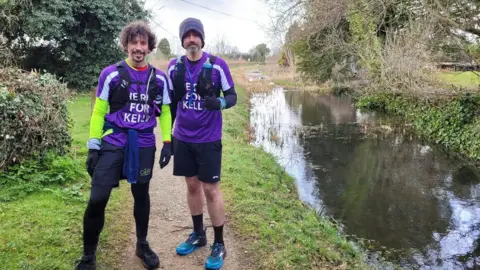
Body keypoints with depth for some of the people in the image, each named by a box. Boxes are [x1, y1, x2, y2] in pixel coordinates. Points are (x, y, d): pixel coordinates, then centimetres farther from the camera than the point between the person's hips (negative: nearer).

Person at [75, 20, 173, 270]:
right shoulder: (111, 74, -4)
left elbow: (164, 112, 11)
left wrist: (167, 143, 4)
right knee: (97, 199, -6)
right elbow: (98, 111, 0)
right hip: (113, 142, -2)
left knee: (141, 195, 13)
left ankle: (142, 245, 34)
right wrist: (93, 146, -3)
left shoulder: (159, 79, 3)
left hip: (144, 145, 2)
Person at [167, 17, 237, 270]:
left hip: (208, 138, -4)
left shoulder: (217, 64, -9)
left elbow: (232, 95, -4)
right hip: (183, 138, 4)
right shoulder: (174, 66, 2)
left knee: (210, 189, 0)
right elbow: (171, 102, 11)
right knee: (192, 185, 14)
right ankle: (198, 234, 32)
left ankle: (219, 245, 15)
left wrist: (220, 102, -28)